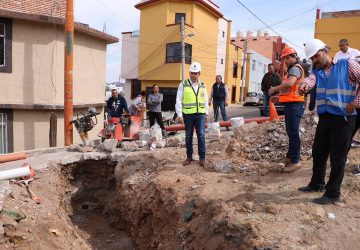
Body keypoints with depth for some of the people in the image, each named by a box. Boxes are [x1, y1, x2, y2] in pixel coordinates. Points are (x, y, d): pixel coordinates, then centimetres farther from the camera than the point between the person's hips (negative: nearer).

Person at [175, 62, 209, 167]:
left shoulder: (202, 86, 9)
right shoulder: (183, 85, -2)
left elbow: (206, 101, 15)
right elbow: (178, 101, -4)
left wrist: (206, 114, 13)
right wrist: (179, 115, -10)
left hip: (200, 115, 2)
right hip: (188, 115, -2)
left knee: (201, 135, -4)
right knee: (188, 136, 7)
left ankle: (202, 158, 6)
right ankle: (189, 157, 21)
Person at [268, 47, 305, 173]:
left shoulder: (295, 68, -10)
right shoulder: (291, 69, 22)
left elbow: (290, 83, -29)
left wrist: (274, 89, -18)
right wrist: (278, 96, 13)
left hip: (294, 104, -11)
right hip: (291, 104, 11)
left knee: (293, 133, -9)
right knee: (290, 132, 18)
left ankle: (295, 161, -5)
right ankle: (290, 156, 29)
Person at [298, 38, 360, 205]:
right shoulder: (317, 71, 11)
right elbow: (311, 79, -12)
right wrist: (304, 85, -35)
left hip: (343, 118, -5)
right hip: (324, 117, 6)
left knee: (337, 157, 1)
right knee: (318, 153, 15)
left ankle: (333, 193, 13)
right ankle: (317, 184, 33)